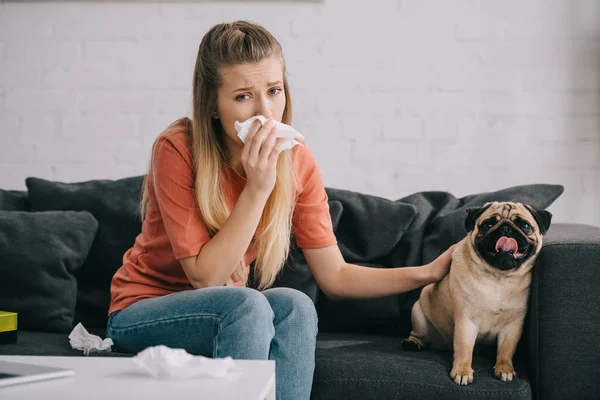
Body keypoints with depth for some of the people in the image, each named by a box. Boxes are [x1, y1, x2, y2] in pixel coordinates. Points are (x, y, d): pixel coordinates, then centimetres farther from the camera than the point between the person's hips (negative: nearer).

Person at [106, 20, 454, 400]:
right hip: (144, 309, -3)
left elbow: (335, 276, -6)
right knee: (248, 304, -31)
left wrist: (427, 272, -17)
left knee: (294, 306, -27)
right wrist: (257, 189, -31)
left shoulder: (296, 161, -10)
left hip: (231, 312, 4)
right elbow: (206, 276, -24)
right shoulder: (177, 150, -22)